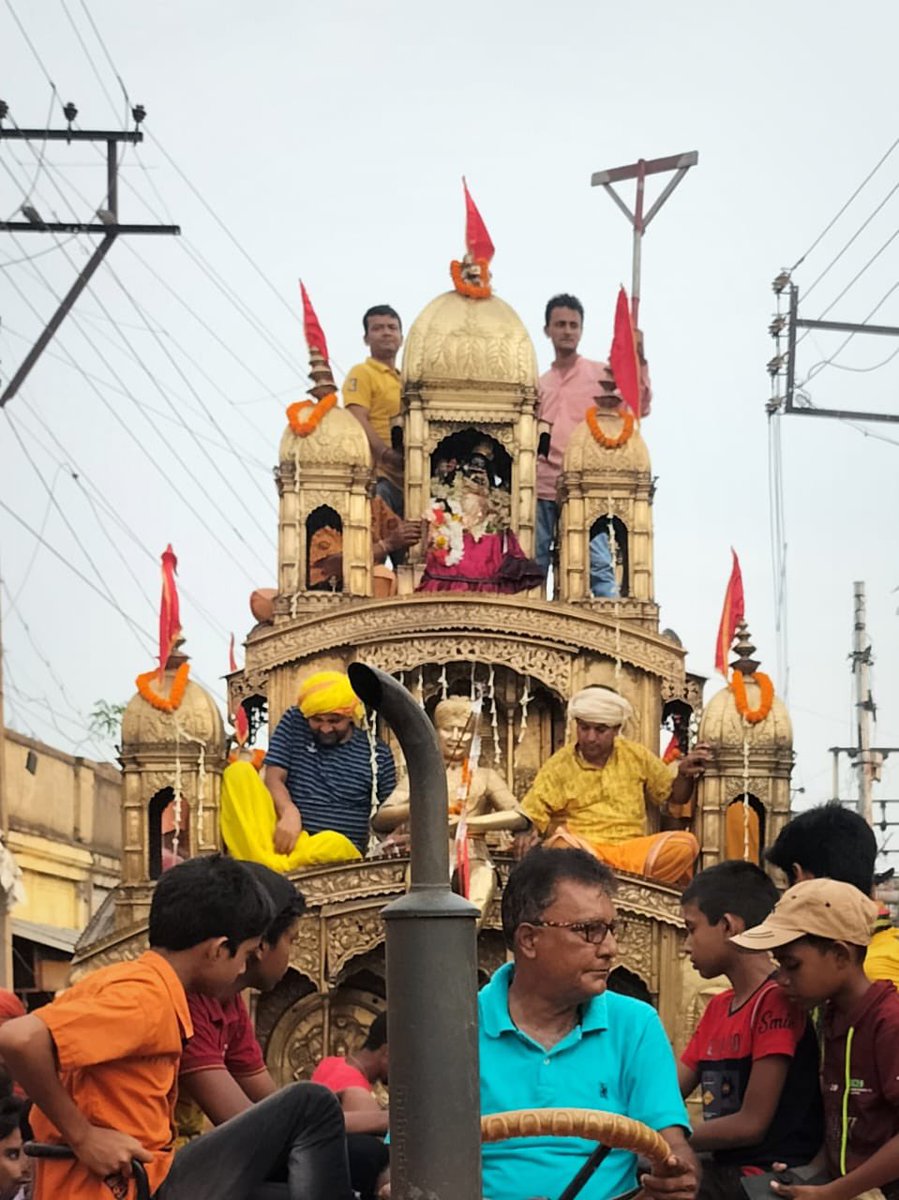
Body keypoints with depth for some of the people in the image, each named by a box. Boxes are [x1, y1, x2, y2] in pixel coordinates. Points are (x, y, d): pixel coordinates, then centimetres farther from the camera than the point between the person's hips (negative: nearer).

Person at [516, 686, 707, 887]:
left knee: (685, 843, -24)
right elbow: (532, 813, -2)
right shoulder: (558, 766, 2)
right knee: (561, 845, -39)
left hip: (632, 849, 3)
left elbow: (674, 795, 21)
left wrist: (685, 773, 1)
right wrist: (528, 832, -24)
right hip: (581, 848, -3)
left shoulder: (636, 756, 11)